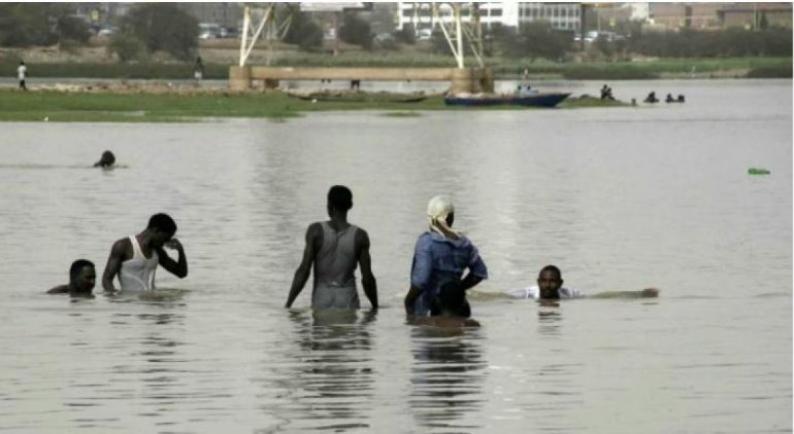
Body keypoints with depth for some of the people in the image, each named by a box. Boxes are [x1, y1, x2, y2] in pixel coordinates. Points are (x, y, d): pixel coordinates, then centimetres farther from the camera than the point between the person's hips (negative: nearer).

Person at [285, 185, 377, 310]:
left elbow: (304, 270, -9)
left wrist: (288, 305, -5)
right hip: (348, 304, 0)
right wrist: (375, 308, 12)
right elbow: (367, 277, -2)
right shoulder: (360, 236, -3)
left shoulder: (316, 231, -5)